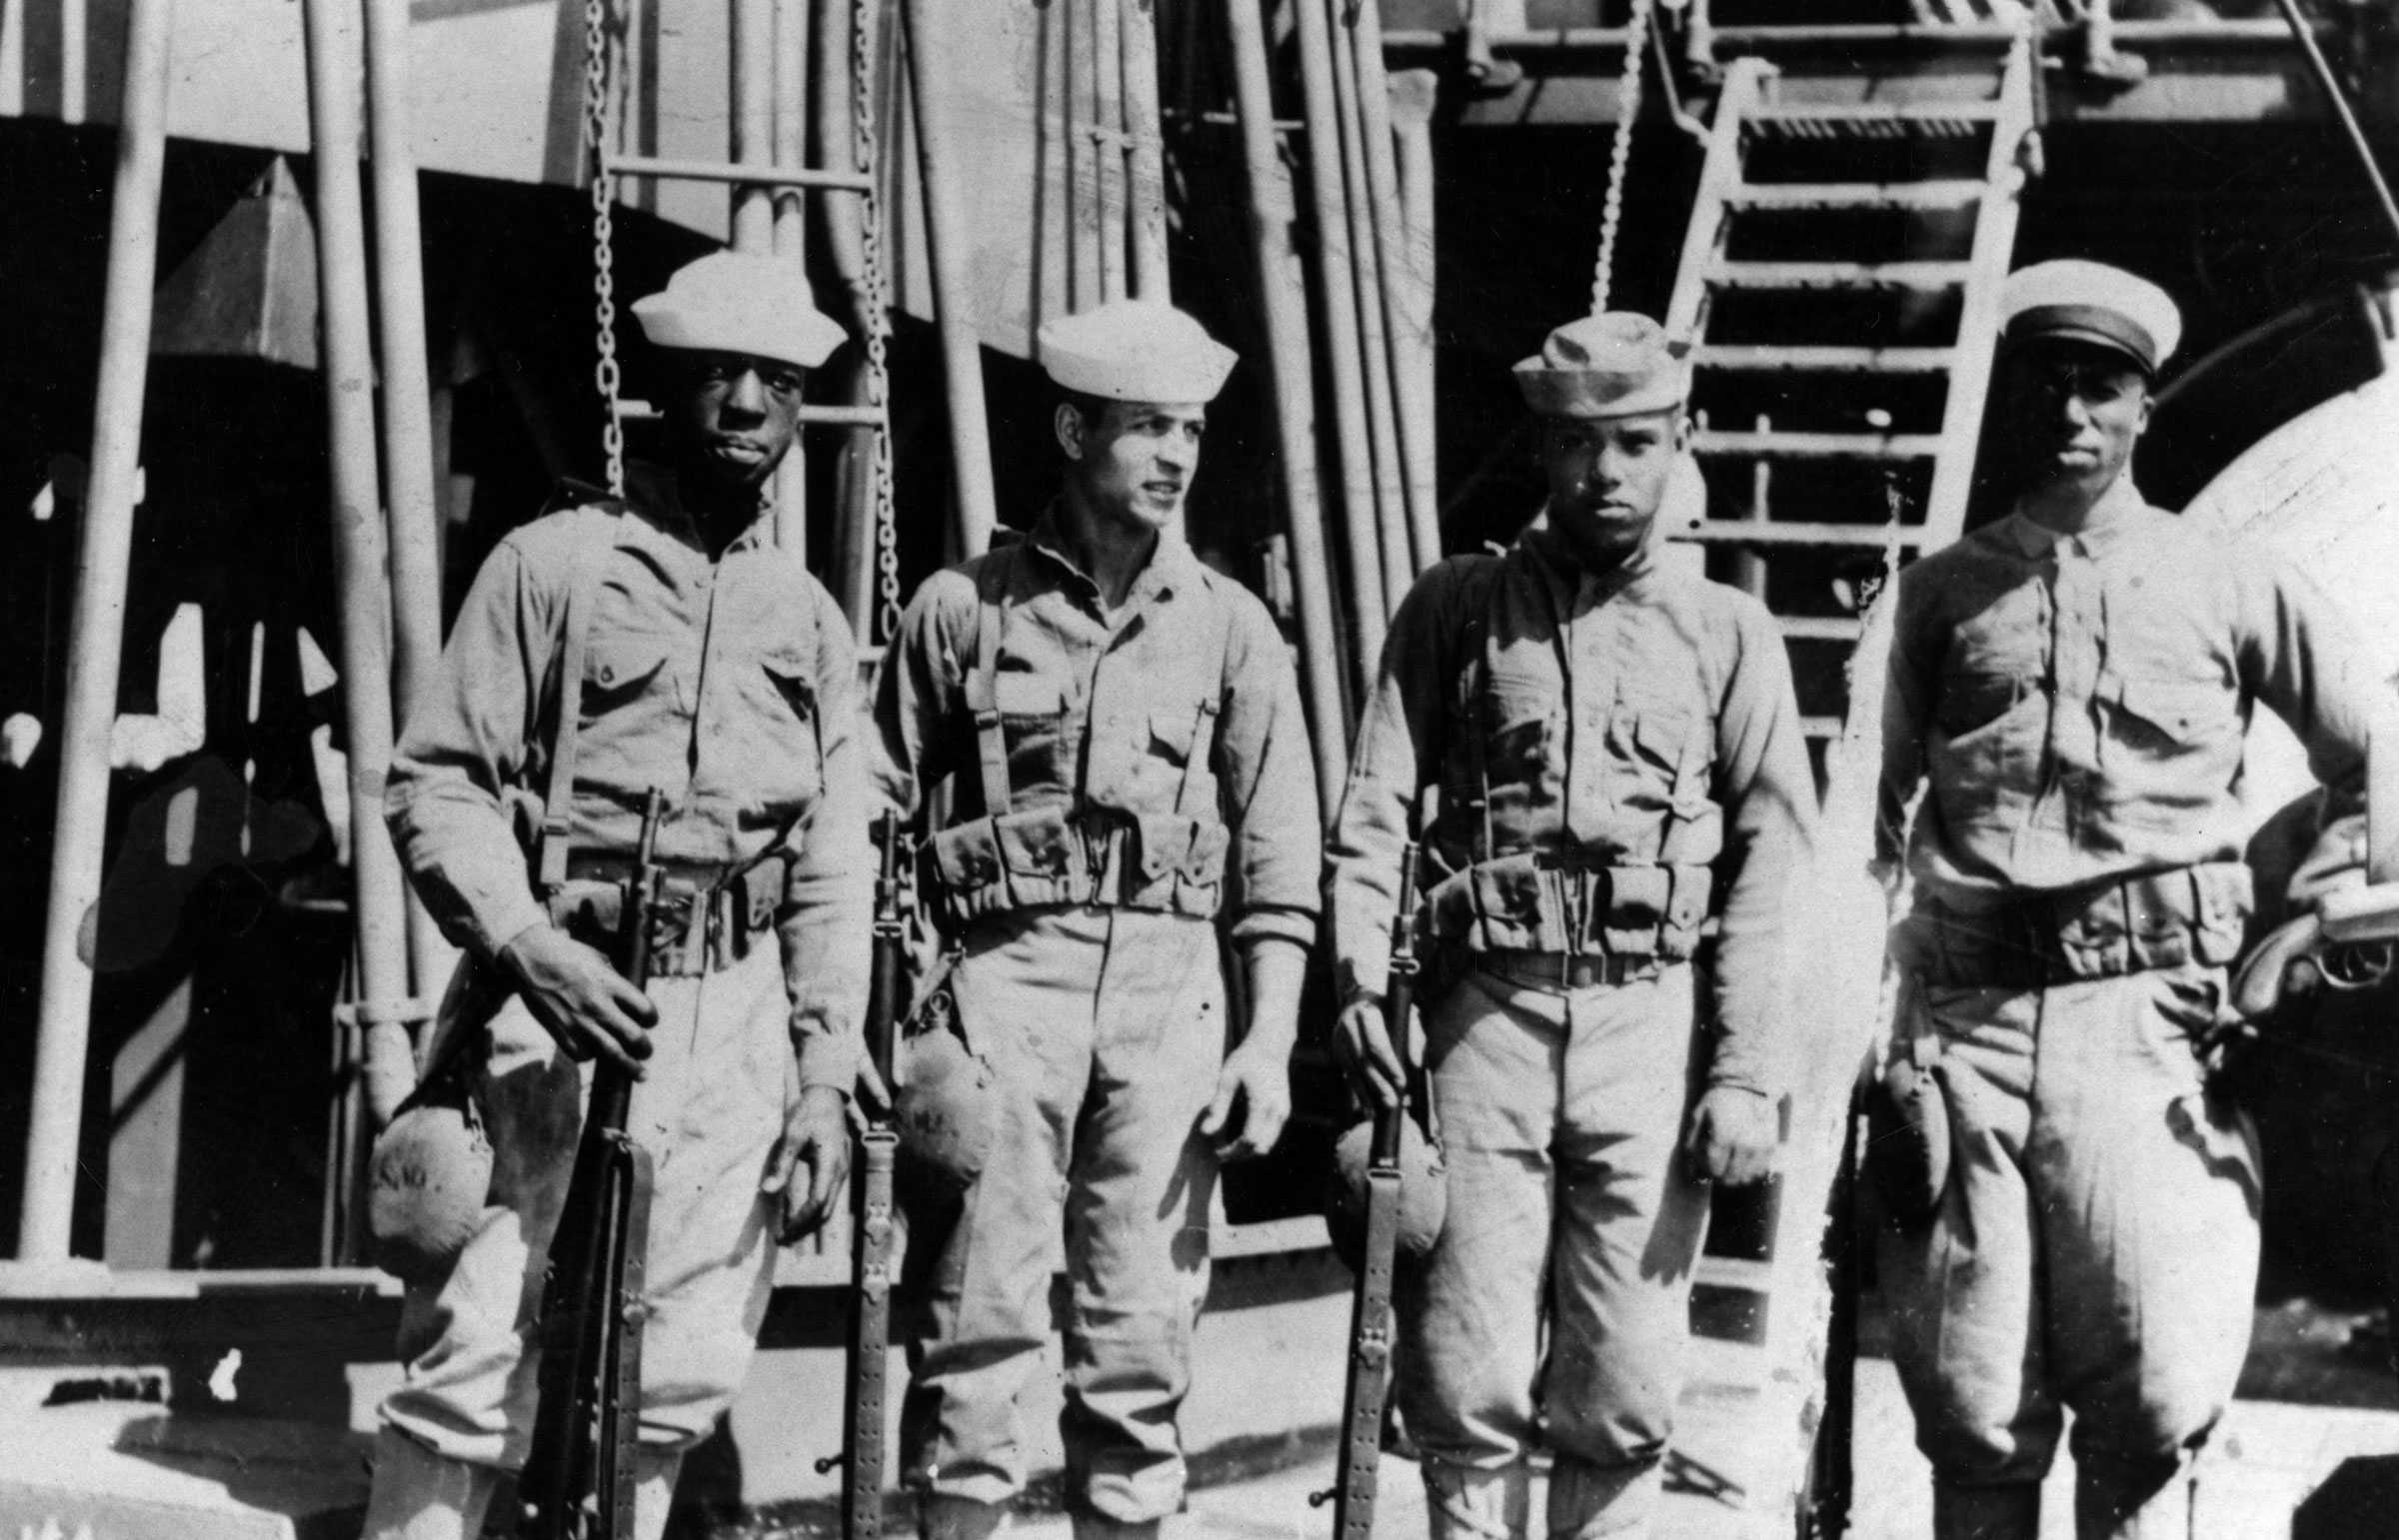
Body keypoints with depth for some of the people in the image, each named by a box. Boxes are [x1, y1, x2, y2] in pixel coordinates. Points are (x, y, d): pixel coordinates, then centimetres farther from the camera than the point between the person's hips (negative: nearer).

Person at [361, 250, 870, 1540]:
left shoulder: (809, 618, 16)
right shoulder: (556, 562, 3)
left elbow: (832, 868, 14)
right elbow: (436, 782, -3)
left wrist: (826, 1073, 6)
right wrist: (530, 947, -17)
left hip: (741, 1013, 5)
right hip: (572, 998, -4)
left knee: (683, 1367, 5)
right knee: (481, 1355, -12)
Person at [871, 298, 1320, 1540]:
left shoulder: (1229, 626, 9)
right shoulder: (964, 607, 5)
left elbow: (1279, 853, 7)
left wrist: (1270, 1037, -1)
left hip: (1170, 980, 2)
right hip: (1008, 969, -2)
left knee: (1143, 1331, 4)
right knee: (979, 1320, -4)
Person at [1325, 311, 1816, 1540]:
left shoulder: (1728, 633, 11)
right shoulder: (1456, 609, 11)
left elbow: (1774, 864, 5)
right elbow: (1372, 809, 6)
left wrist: (1746, 1073, -4)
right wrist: (1361, 977, -10)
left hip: (1653, 1021, 0)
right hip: (1485, 1011, 0)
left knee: (1622, 1394, 0)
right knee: (1468, 1380, -2)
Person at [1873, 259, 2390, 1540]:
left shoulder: (2231, 586, 12)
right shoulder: (1944, 592, 16)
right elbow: (1870, 798, 16)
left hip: (2148, 1016, -1)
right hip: (1967, 1015, 2)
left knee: (2151, 1403, -11)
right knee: (1973, 1411, 1)